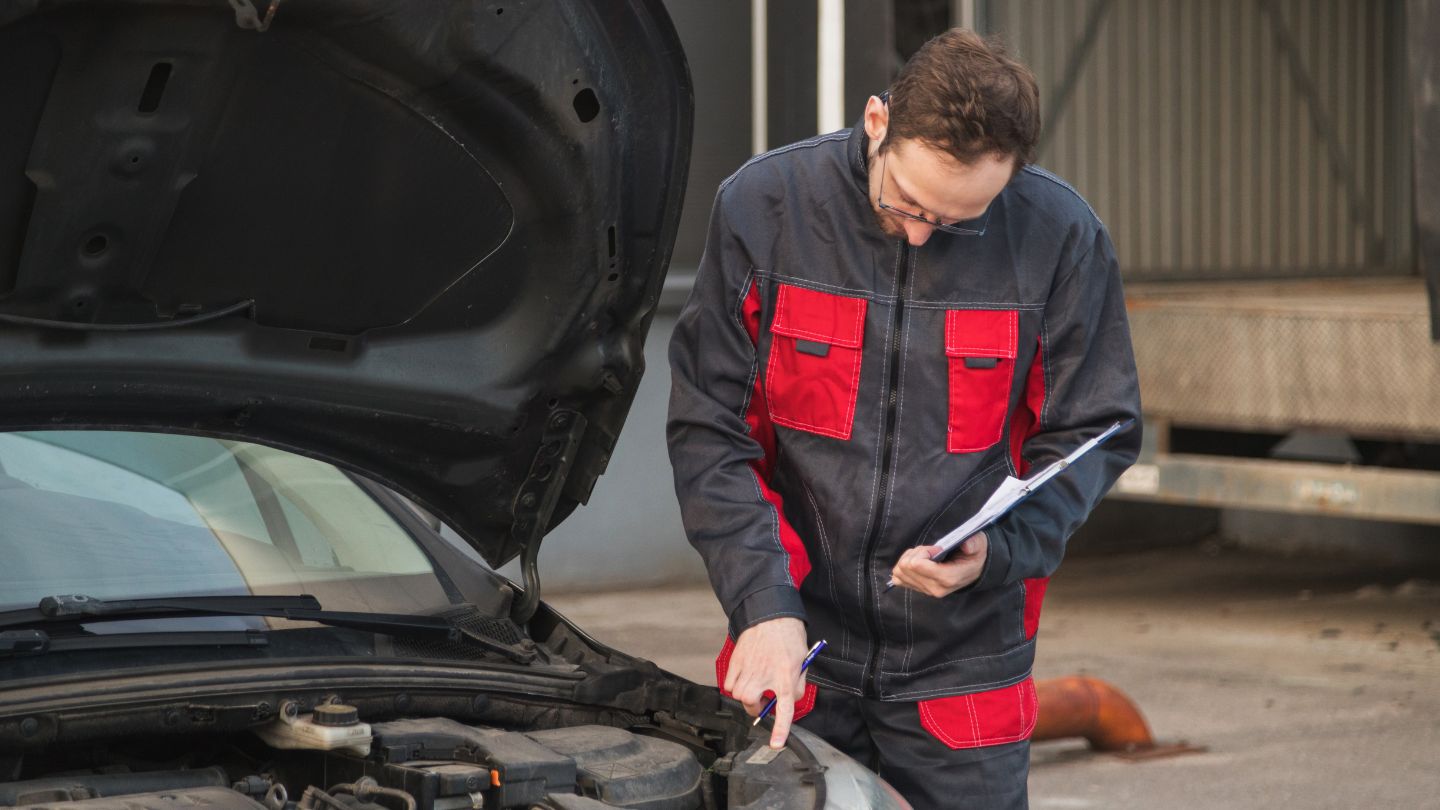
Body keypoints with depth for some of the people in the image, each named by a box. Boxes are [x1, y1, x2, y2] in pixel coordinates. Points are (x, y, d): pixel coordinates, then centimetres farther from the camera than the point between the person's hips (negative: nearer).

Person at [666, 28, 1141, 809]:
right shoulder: (762, 206, -8)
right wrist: (764, 604, -16)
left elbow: (1090, 436, 2)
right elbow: (708, 431, -6)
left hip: (965, 658, 0)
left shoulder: (1060, 237, -7)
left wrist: (997, 551, -15)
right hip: (797, 652, 0)